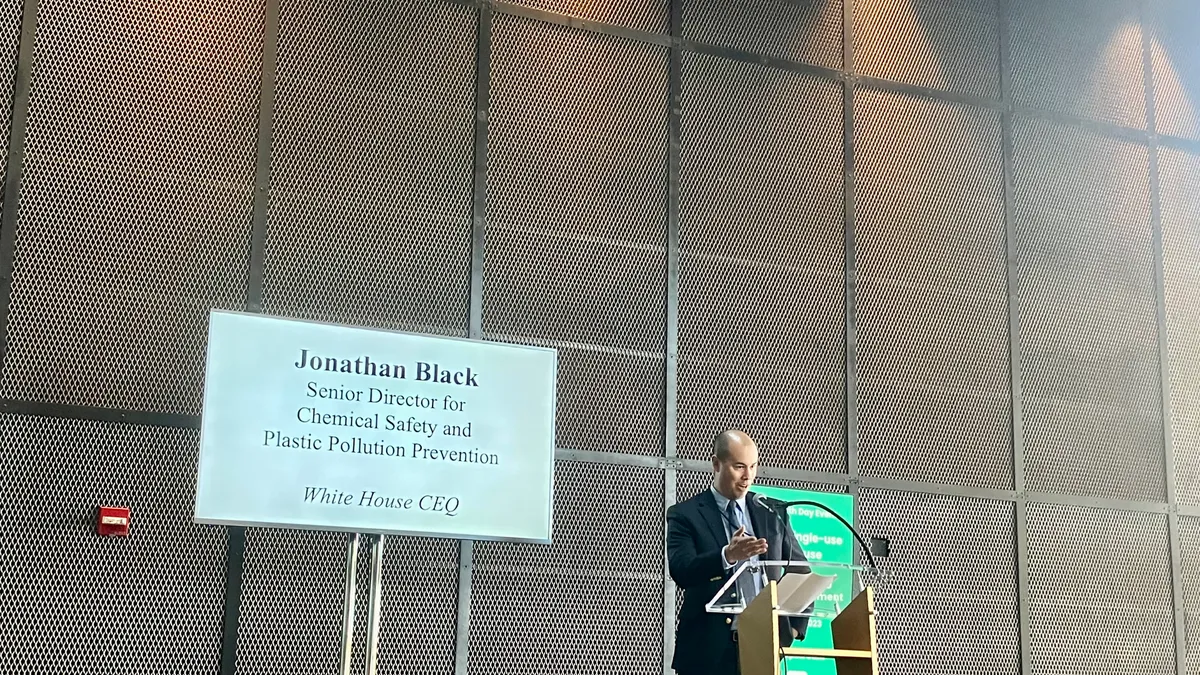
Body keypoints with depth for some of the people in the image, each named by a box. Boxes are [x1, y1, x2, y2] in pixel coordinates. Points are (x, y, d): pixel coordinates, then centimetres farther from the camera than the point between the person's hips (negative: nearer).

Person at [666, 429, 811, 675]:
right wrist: (727, 555, -31)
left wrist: (795, 627, 9)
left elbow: (800, 571, 21)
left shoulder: (770, 512, 12)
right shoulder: (685, 515, 1)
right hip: (710, 647, -3)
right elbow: (681, 571, -14)